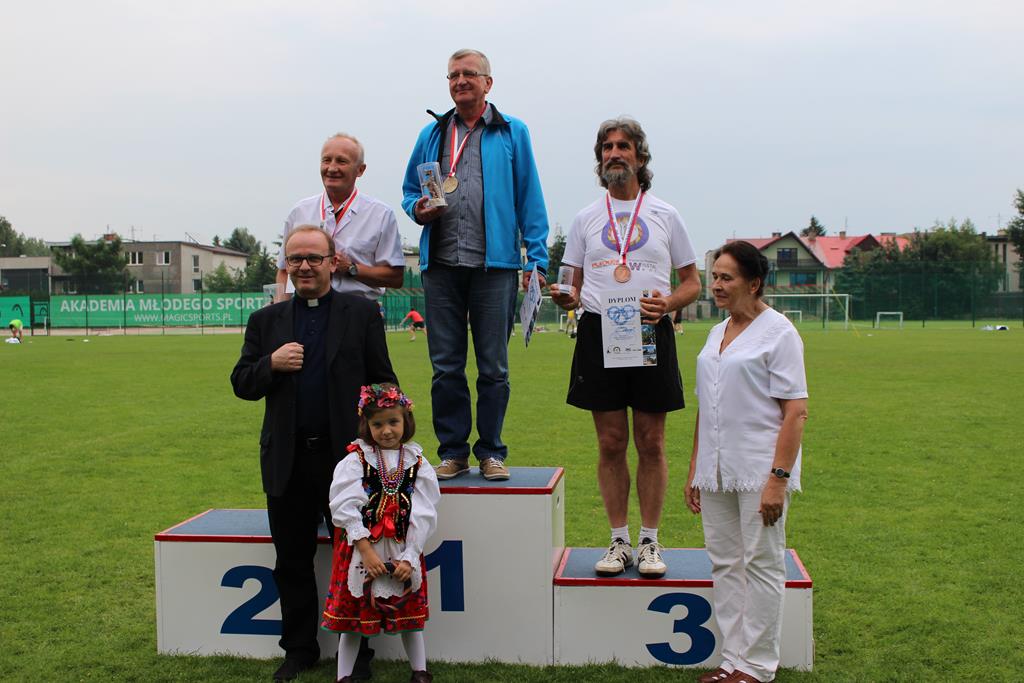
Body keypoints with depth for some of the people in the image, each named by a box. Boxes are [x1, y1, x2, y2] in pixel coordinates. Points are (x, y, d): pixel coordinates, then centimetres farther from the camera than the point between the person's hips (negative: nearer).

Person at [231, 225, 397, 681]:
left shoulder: (362, 313, 2)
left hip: (347, 457, -2)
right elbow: (241, 384, 9)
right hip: (288, 461, 3)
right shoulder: (266, 320, 10)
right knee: (292, 563, 12)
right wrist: (270, 363, -11)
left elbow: (383, 382, 1)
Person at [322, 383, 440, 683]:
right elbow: (346, 509, -13)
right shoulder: (356, 460, -6)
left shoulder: (416, 463, -1)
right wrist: (366, 549, -19)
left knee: (410, 613, 14)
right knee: (352, 613, 9)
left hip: (404, 553, 2)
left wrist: (409, 557, -10)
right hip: (361, 550, -1)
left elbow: (423, 514, -4)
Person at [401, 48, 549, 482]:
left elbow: (529, 198, 6)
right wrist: (419, 210, -3)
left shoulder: (512, 133, 10)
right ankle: (453, 452, 15)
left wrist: (537, 258, -2)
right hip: (442, 265, 3)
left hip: (494, 264, -2)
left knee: (493, 366, 2)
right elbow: (410, 190, 22)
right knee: (445, 366, 4)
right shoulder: (432, 134, 17)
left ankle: (491, 453, 13)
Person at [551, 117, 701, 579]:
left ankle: (649, 542, 13)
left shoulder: (665, 215, 8)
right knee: (610, 445, 4)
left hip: (651, 334, -1)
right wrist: (567, 299, -8)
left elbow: (692, 281, 10)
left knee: (651, 444, 2)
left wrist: (667, 303, -11)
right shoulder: (585, 219, 13)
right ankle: (619, 541, 14)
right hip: (598, 334, 1)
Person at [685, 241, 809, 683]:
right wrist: (694, 469, 16)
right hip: (717, 472, 7)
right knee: (724, 563, 10)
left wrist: (779, 477, -19)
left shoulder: (778, 332, -8)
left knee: (761, 564, 1)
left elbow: (796, 410, -13)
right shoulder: (717, 333, 14)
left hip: (759, 471, -7)